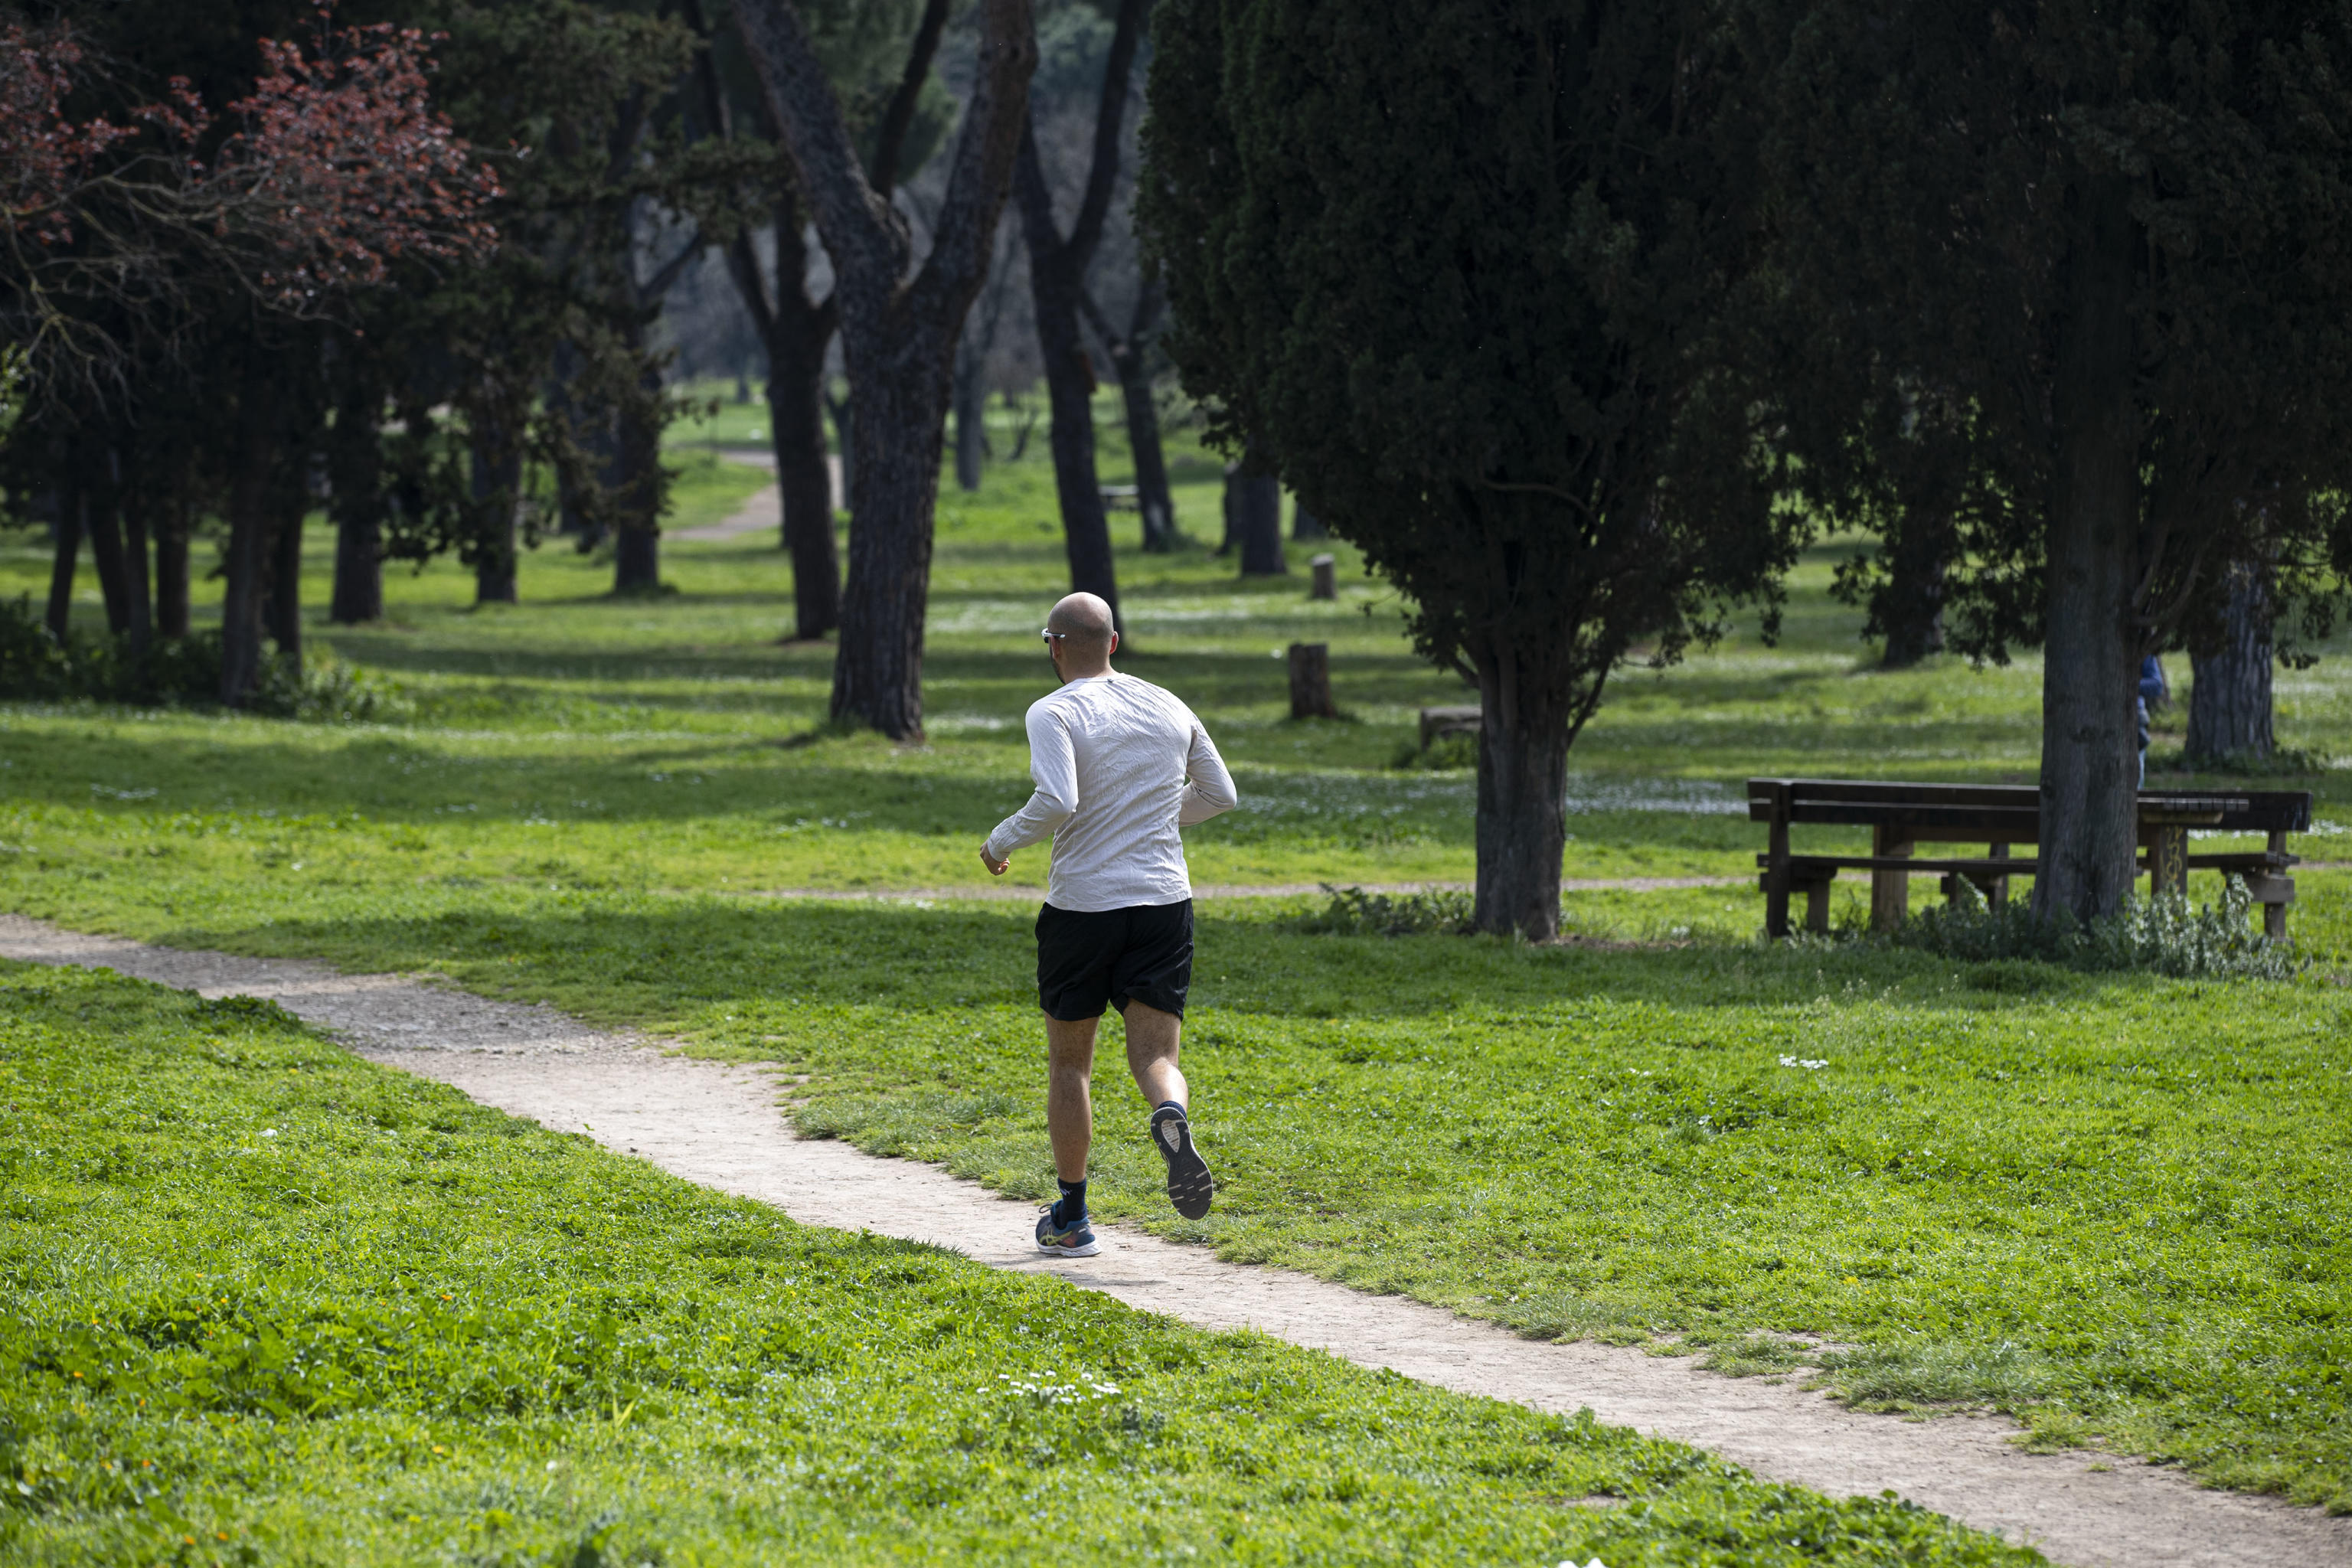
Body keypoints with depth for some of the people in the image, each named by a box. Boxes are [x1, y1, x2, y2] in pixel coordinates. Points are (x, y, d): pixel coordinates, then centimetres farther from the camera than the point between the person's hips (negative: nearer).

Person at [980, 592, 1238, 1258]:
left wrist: (1002, 841, -7)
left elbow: (1057, 802, -24)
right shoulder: (1167, 707, 8)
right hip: (1164, 903, 3)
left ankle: (1070, 1220, 19)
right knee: (1155, 1055, 2)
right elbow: (1220, 794, 16)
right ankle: (1173, 1121, -34)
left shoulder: (1055, 713, -9)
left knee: (1069, 1062, 14)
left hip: (1081, 908, -3)